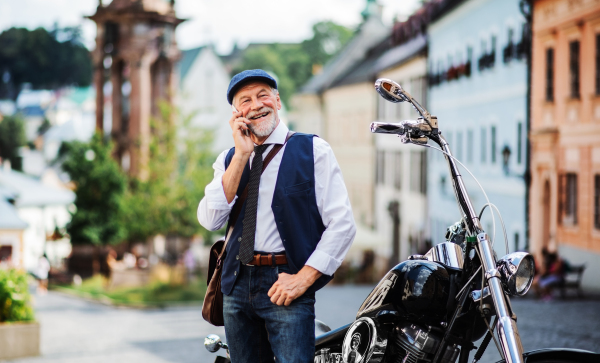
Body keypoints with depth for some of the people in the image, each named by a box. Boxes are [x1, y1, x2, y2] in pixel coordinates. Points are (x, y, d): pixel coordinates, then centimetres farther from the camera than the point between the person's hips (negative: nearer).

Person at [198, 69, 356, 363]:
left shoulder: (312, 150, 1)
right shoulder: (229, 160, 13)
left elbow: (342, 224, -6)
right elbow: (210, 221, -3)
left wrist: (303, 278, -14)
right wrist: (242, 156, -7)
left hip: (286, 284, -4)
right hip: (237, 284, 4)